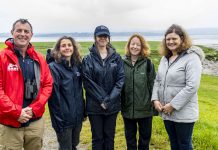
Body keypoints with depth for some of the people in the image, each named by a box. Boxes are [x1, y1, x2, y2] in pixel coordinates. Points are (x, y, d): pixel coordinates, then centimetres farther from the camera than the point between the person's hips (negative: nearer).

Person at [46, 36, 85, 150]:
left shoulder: (77, 65, 7)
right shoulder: (54, 67, -13)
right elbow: (54, 96, -17)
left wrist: (83, 112, 12)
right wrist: (59, 119, -18)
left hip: (77, 117, 6)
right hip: (63, 118, -6)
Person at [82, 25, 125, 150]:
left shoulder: (116, 58, 3)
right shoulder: (88, 59, -2)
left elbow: (121, 79, -3)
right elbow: (88, 82, -8)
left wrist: (109, 99, -12)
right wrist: (102, 100, -14)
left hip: (113, 105, 2)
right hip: (95, 105, -1)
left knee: (110, 136, 13)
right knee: (97, 137, 9)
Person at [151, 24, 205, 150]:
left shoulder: (191, 58, -14)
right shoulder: (165, 58, 9)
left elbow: (192, 86, -22)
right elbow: (157, 81, 12)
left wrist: (173, 105, -20)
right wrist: (155, 99, -2)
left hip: (184, 113, -7)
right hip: (166, 112, 7)